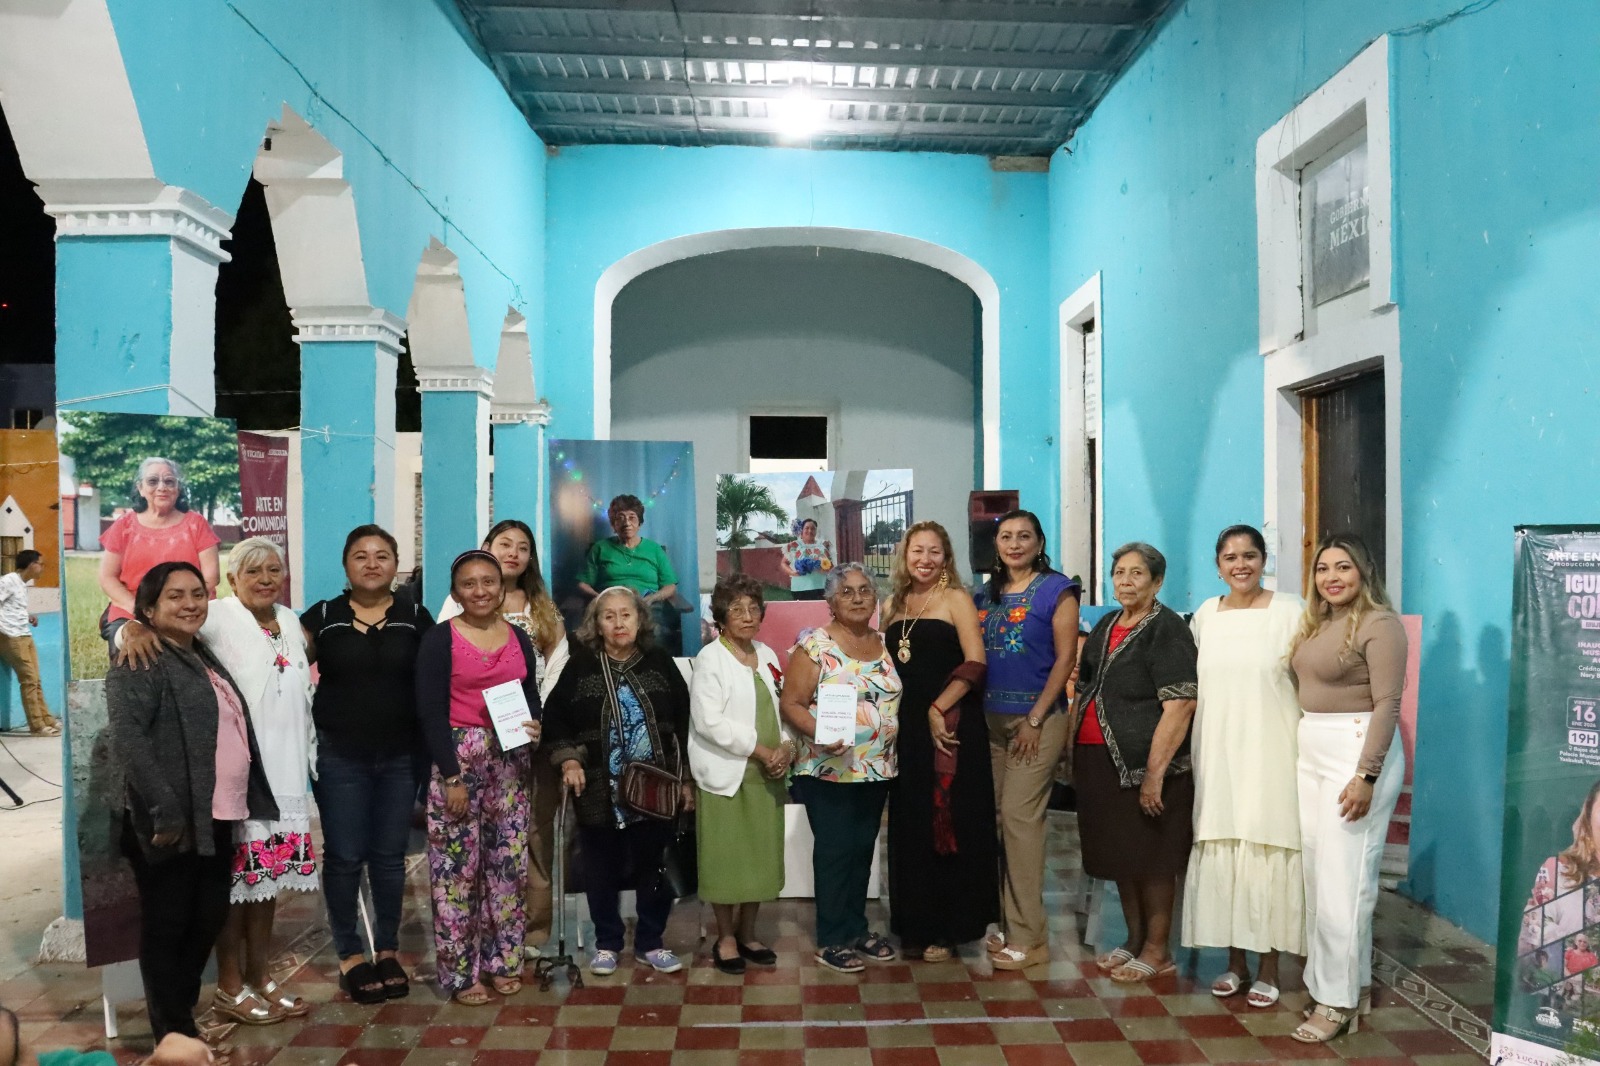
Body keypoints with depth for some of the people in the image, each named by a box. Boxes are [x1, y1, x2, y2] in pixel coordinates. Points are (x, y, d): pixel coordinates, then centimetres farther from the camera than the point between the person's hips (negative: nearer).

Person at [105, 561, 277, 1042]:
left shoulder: (204, 657, 17)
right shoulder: (140, 664, -9)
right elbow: (125, 738, -23)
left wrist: (251, 803, 16)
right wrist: (164, 810, -27)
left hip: (216, 818, 8)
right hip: (173, 823, -8)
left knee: (208, 920, 15)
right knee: (167, 925, 5)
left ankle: (186, 1014, 32)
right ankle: (175, 1034, 17)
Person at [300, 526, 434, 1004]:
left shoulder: (415, 617, 3)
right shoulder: (322, 617, 0)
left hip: (400, 756, 1)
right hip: (340, 756, -1)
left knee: (390, 855, 9)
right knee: (344, 856, 4)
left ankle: (388, 949, 24)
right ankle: (349, 953, 20)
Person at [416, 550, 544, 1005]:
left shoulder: (518, 638, 9)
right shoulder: (439, 640, -6)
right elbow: (431, 712, -9)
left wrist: (535, 728, -4)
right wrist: (452, 777, -14)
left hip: (509, 762, 5)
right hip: (458, 760, -5)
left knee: (508, 863, 9)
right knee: (458, 868, -1)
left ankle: (503, 961, 22)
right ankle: (460, 972, 11)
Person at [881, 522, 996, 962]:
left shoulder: (956, 599, -3)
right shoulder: (894, 606, 13)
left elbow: (975, 663, -12)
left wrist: (938, 709, -17)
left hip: (950, 727, -5)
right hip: (907, 728, 6)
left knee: (948, 826, 0)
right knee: (910, 826, 9)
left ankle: (949, 929, 11)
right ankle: (915, 926, 21)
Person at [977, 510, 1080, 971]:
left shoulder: (1056, 589, -4)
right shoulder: (986, 594, 13)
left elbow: (1066, 659, -8)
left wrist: (1035, 719, -12)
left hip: (1037, 719, -6)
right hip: (991, 719, 6)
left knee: (1020, 817, -8)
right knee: (996, 818, 7)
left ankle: (1028, 937, 1)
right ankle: (1008, 924, 19)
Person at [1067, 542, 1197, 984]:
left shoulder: (1166, 629, -11)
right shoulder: (1106, 626, 13)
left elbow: (1180, 705, -19)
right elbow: (1084, 691, 21)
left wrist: (1155, 772, -22)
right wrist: (1071, 747, 13)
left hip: (1144, 764, -7)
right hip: (1098, 760, 7)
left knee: (1149, 859, 3)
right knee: (1119, 854, 15)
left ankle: (1157, 950, 18)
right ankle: (1134, 940, 29)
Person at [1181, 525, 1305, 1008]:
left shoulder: (1289, 610, -3)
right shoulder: (1205, 614, 10)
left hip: (1271, 755, -4)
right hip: (1217, 755, 4)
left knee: (1268, 854, -1)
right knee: (1220, 854, 5)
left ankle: (1269, 969, 13)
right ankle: (1235, 961, 20)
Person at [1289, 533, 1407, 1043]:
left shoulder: (1380, 624, -11)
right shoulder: (1315, 624, 13)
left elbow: (1387, 704, -16)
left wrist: (1366, 775, -21)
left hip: (1357, 751, -8)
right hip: (1311, 752, 8)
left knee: (1344, 878, -4)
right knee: (1316, 871, 11)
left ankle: (1339, 999, 5)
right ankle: (1324, 980, 23)